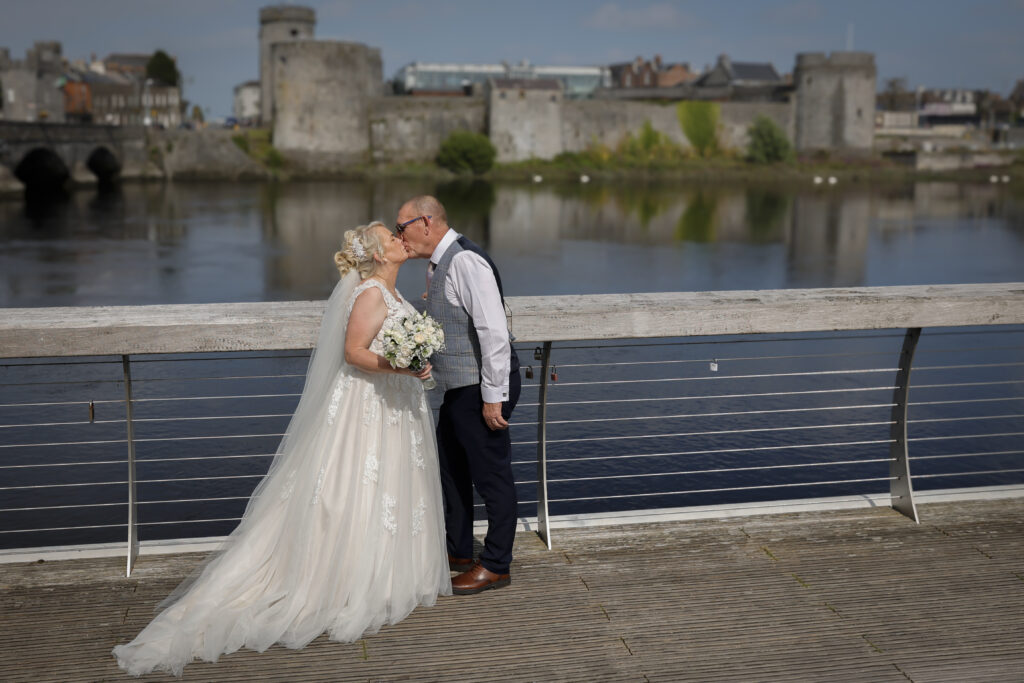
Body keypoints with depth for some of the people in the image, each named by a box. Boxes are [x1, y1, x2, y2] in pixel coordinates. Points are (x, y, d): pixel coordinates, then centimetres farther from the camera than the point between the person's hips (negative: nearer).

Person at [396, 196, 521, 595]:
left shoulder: (466, 262, -20)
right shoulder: (436, 267, 10)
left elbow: (494, 330, -25)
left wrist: (493, 397, -24)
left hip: (482, 390, -10)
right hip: (457, 389, 10)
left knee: (492, 476, 2)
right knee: (450, 469, 20)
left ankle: (496, 567, 16)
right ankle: (458, 552, 37)